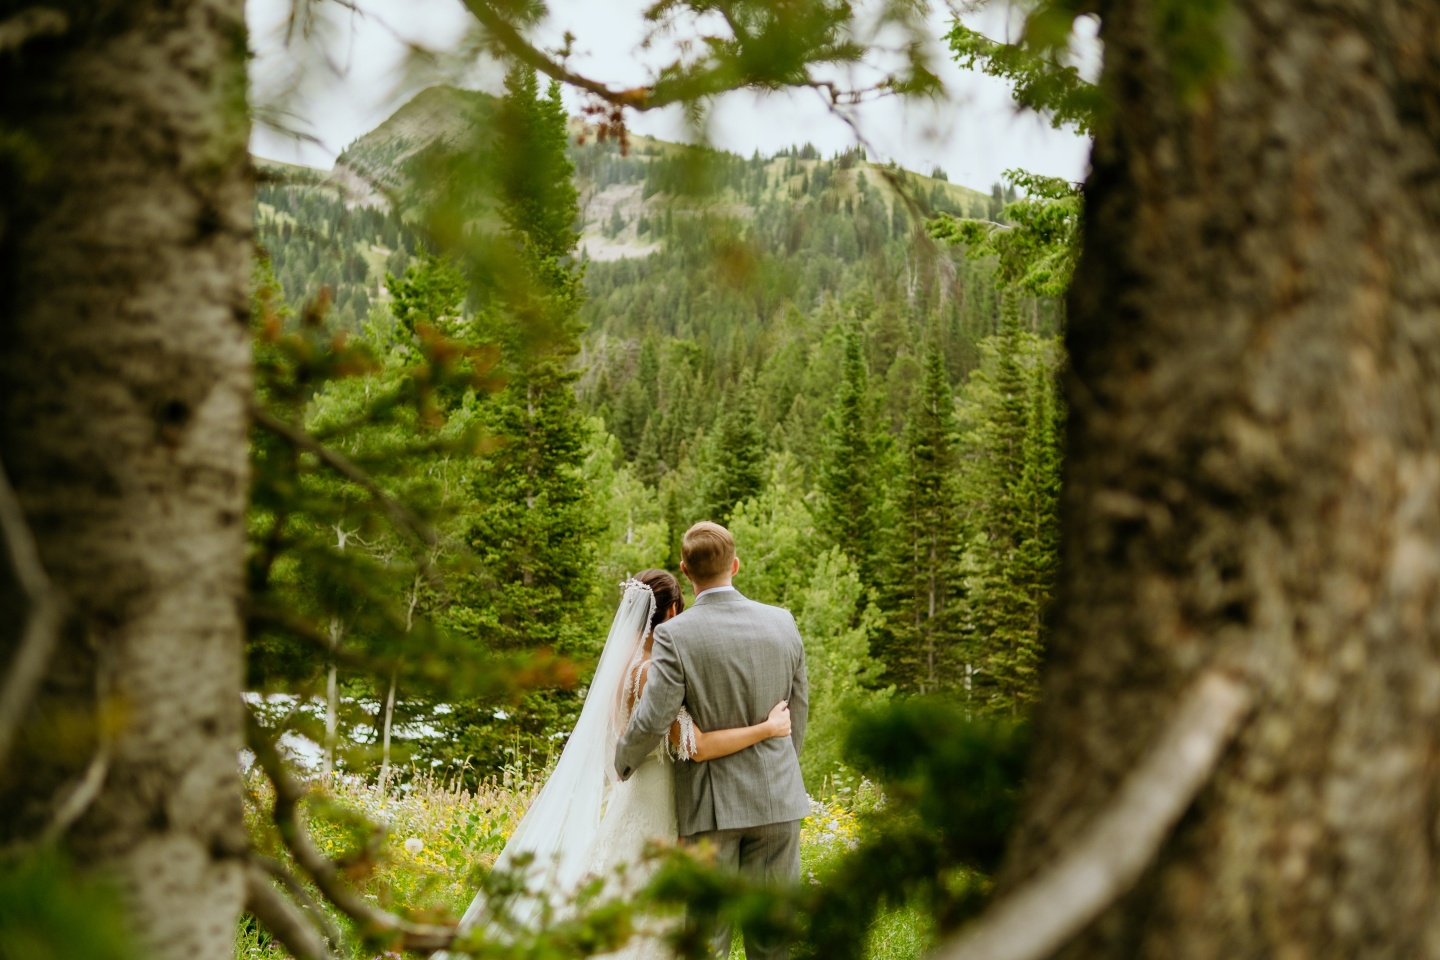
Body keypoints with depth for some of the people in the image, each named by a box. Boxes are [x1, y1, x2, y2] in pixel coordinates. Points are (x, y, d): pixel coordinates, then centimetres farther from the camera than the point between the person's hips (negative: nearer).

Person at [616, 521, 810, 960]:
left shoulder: (675, 634, -14)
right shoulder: (782, 622, -1)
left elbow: (652, 722, -17)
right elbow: (798, 711, 8)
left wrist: (623, 763, 3)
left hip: (711, 804, -3)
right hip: (777, 796, 3)